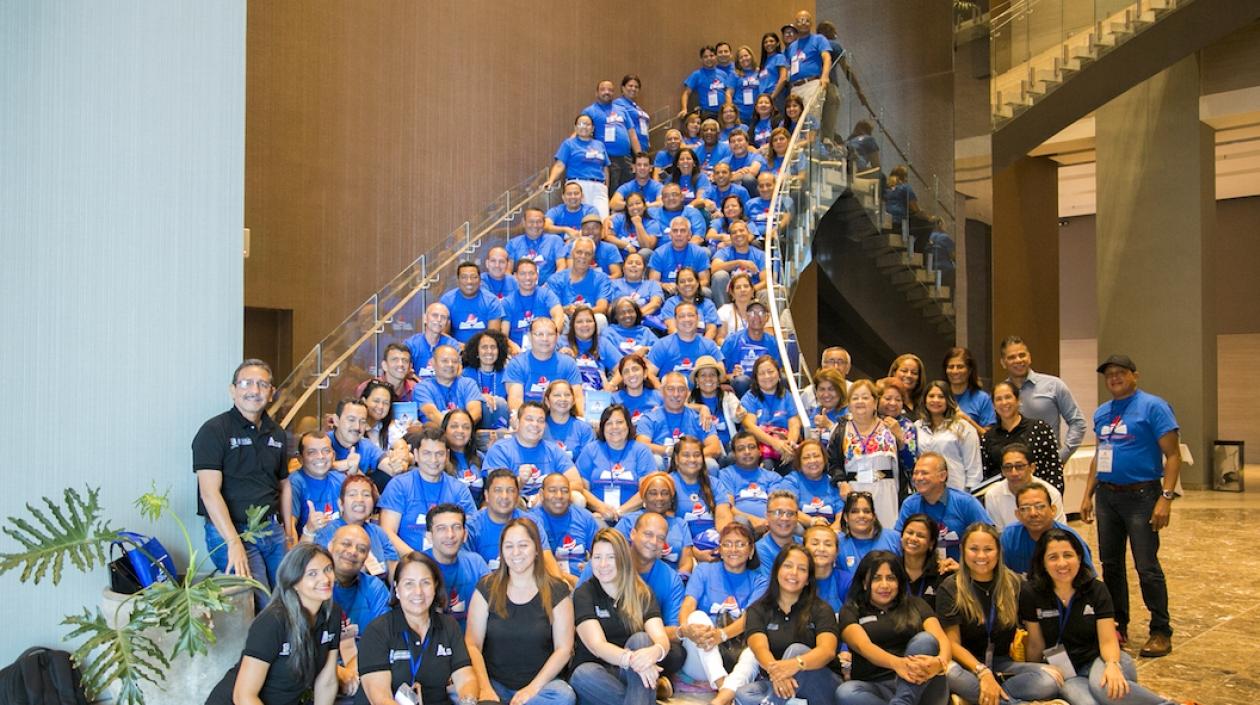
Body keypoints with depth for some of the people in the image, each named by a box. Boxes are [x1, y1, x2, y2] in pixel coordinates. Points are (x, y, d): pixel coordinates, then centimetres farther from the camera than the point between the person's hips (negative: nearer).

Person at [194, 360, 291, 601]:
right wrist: (234, 543, -23)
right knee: (262, 608, -13)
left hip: (273, 531, 6)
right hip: (231, 532, -6)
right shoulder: (214, 430, -8)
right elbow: (210, 492, -16)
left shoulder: (276, 433, 13)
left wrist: (289, 531, 15)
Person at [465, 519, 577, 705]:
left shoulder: (557, 591, 2)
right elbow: (473, 644, 0)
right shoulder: (487, 587, 4)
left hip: (540, 683, 1)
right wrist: (485, 688, -15)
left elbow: (563, 648, -2)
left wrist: (533, 688, -15)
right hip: (494, 682, -1)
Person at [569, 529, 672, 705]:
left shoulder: (642, 593, 3)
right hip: (598, 676, -1)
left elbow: (661, 637, -12)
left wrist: (655, 651, -39)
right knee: (583, 674, -34)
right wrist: (631, 659, -38)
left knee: (641, 639, -27)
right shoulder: (583, 594, -3)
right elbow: (597, 645, -17)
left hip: (633, 676, 1)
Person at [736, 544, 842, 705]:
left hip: (823, 685, -1)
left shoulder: (821, 610, 1)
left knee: (796, 650, -30)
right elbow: (760, 647, -13)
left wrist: (796, 664, -40)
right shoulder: (757, 610, 5)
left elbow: (828, 650, -17)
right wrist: (775, 671, -38)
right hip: (776, 687, 2)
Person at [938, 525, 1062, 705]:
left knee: (1048, 682, -27)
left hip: (1002, 664, 3)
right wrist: (983, 673, -23)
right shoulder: (950, 588, -4)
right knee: (947, 670, -38)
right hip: (968, 665, -3)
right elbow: (953, 643, -9)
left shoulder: (1012, 583, 6)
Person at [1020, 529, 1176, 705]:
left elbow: (1108, 641, -7)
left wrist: (1112, 665, -26)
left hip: (1099, 660, 1)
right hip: (1064, 670, -1)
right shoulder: (1031, 594, -7)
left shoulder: (1096, 590, -1)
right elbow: (1035, 644, 2)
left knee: (1103, 684, -35)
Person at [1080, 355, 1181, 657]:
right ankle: (1117, 626, 24)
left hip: (1141, 496, -6)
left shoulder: (1152, 406, -8)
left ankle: (1161, 632, 9)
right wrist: (1088, 495, 15)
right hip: (1106, 496, 7)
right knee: (1110, 564, 12)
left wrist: (1166, 497, -19)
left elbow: (1173, 455, -11)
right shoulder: (1102, 412, 13)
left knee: (1146, 567, -4)